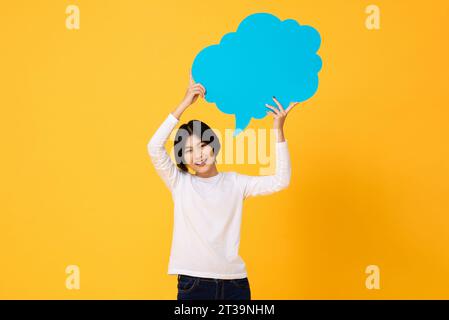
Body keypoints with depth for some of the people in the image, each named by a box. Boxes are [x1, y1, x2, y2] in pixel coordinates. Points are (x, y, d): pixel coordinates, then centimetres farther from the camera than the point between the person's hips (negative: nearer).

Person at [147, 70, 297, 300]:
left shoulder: (234, 182, 6)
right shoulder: (180, 183, 2)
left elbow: (280, 181, -3)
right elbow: (154, 148, -13)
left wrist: (278, 129, -9)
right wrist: (185, 104, -14)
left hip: (235, 282, 2)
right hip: (193, 282, -1)